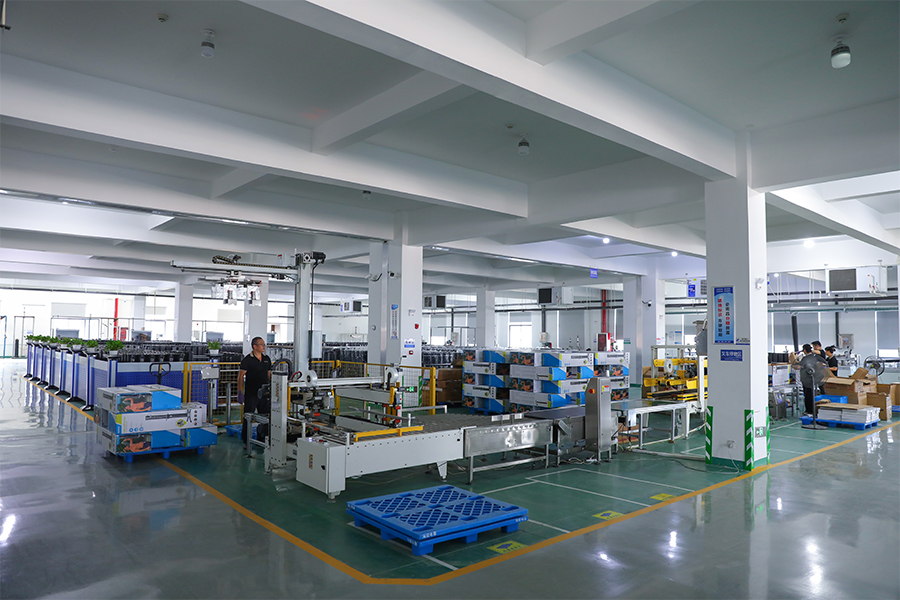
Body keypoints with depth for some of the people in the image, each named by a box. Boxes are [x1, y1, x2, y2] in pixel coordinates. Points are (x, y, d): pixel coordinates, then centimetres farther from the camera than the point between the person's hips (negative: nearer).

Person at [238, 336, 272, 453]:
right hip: (251, 394, -5)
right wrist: (240, 392, -14)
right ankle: (246, 442, 13)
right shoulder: (248, 360, -8)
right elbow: (241, 376, -8)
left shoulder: (267, 359, 10)